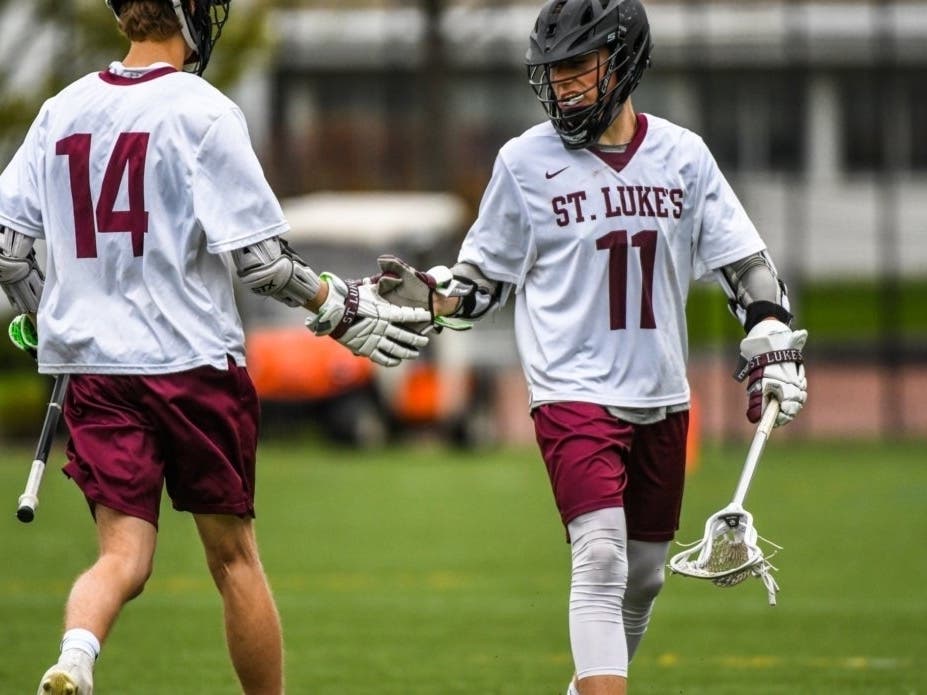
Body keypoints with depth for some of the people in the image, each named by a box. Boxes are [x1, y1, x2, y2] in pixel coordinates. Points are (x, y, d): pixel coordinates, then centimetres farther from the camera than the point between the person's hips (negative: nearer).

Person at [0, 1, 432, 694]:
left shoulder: (62, 111, 6)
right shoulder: (202, 111, -9)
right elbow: (256, 254, -12)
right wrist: (339, 307, 1)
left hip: (93, 364, 4)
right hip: (193, 359, -4)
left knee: (124, 556, 1)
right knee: (234, 555, 10)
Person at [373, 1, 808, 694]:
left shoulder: (682, 154, 3)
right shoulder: (525, 161, -3)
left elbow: (744, 261, 9)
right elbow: (485, 279, 5)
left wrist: (775, 349, 0)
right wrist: (428, 294, -13)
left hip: (662, 399, 4)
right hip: (573, 394, -4)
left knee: (644, 573, 12)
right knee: (601, 559, -19)